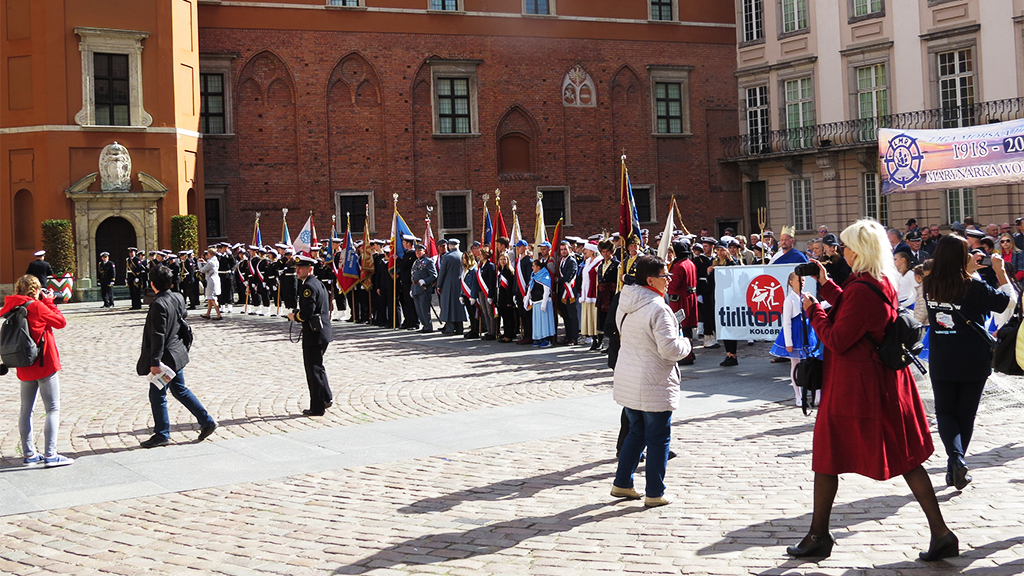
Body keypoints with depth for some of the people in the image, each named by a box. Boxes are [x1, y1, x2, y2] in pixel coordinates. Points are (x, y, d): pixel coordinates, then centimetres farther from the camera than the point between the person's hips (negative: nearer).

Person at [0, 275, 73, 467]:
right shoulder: (36, 306, -14)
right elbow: (60, 322, -8)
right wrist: (49, 302, 2)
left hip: (25, 368, 7)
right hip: (45, 365, -7)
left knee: (26, 410, 14)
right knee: (53, 409, -4)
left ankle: (29, 454, 18)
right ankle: (50, 455, -9)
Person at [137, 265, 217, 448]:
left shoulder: (159, 304, -22)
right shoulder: (178, 298, 2)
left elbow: (158, 336, -23)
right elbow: (184, 316, 17)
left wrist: (155, 362, -20)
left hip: (166, 357, -9)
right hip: (177, 354, 9)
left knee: (157, 396, 4)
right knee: (180, 390, 20)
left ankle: (162, 434, 14)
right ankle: (206, 421, 19)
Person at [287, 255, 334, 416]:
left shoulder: (308, 286, -18)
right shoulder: (318, 283, 14)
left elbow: (307, 312, -24)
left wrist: (294, 316, -6)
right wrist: (297, 313, 11)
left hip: (313, 335, -10)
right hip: (322, 332, 10)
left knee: (314, 369, -2)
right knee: (317, 367, 21)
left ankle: (317, 407, 4)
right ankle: (326, 397, 27)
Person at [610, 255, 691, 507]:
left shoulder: (625, 304, 6)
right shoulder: (657, 309, -21)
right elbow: (670, 349, -24)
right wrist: (686, 344, -2)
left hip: (628, 382, 8)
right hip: (654, 385, -8)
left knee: (636, 433, 21)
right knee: (658, 438, 5)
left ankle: (622, 483, 26)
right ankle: (655, 493, 12)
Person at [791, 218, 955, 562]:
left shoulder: (861, 290, -22)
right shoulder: (885, 283, 7)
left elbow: (837, 340, -19)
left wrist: (813, 310, -7)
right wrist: (825, 285, 18)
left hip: (852, 385, -9)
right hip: (886, 379, 9)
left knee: (827, 458, 6)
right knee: (905, 458, 10)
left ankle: (819, 536, 16)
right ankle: (940, 533, 8)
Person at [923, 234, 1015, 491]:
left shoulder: (930, 285, -5)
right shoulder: (973, 287, -17)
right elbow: (1007, 301, -6)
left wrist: (968, 271, 18)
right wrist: (1000, 271, 3)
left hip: (941, 361, 2)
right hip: (973, 361, -2)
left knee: (945, 411, 12)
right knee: (966, 413, 13)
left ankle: (955, 458, -12)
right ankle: (955, 469, 17)